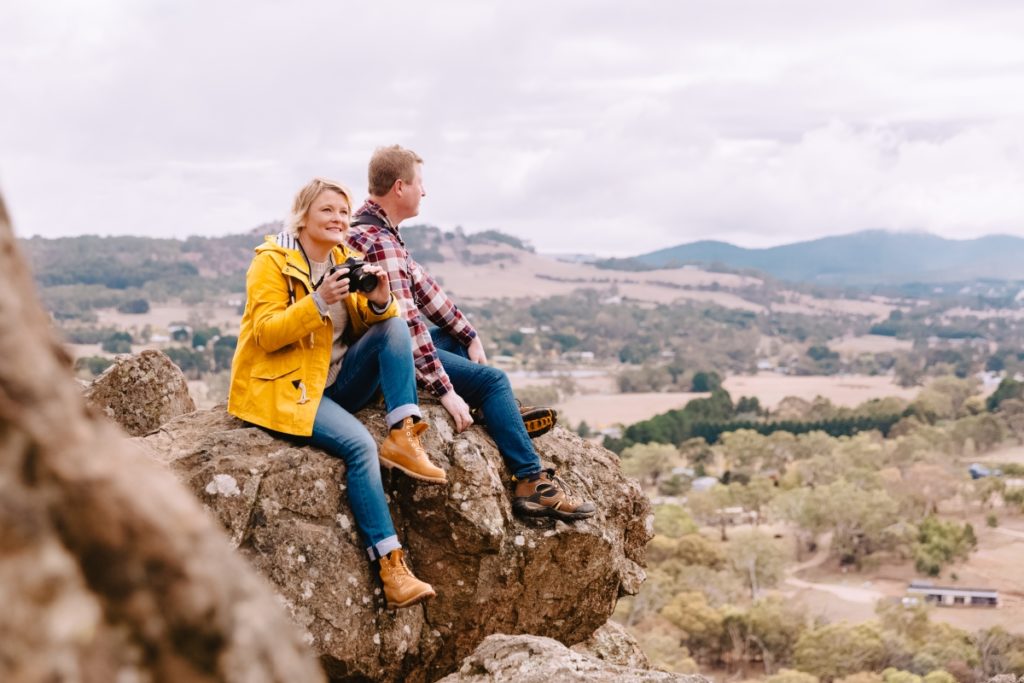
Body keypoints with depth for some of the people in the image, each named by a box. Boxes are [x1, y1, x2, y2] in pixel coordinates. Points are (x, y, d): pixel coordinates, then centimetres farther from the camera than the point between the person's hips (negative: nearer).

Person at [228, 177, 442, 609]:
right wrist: (319, 301, -29)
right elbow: (266, 335, -18)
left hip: (336, 380, 7)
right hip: (284, 389, -6)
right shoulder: (272, 262, -9)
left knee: (395, 327, -15)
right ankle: (390, 566, -29)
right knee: (359, 444, -29)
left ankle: (402, 436, -22)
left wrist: (378, 302, -19)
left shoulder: (346, 260, 10)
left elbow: (369, 324, 4)